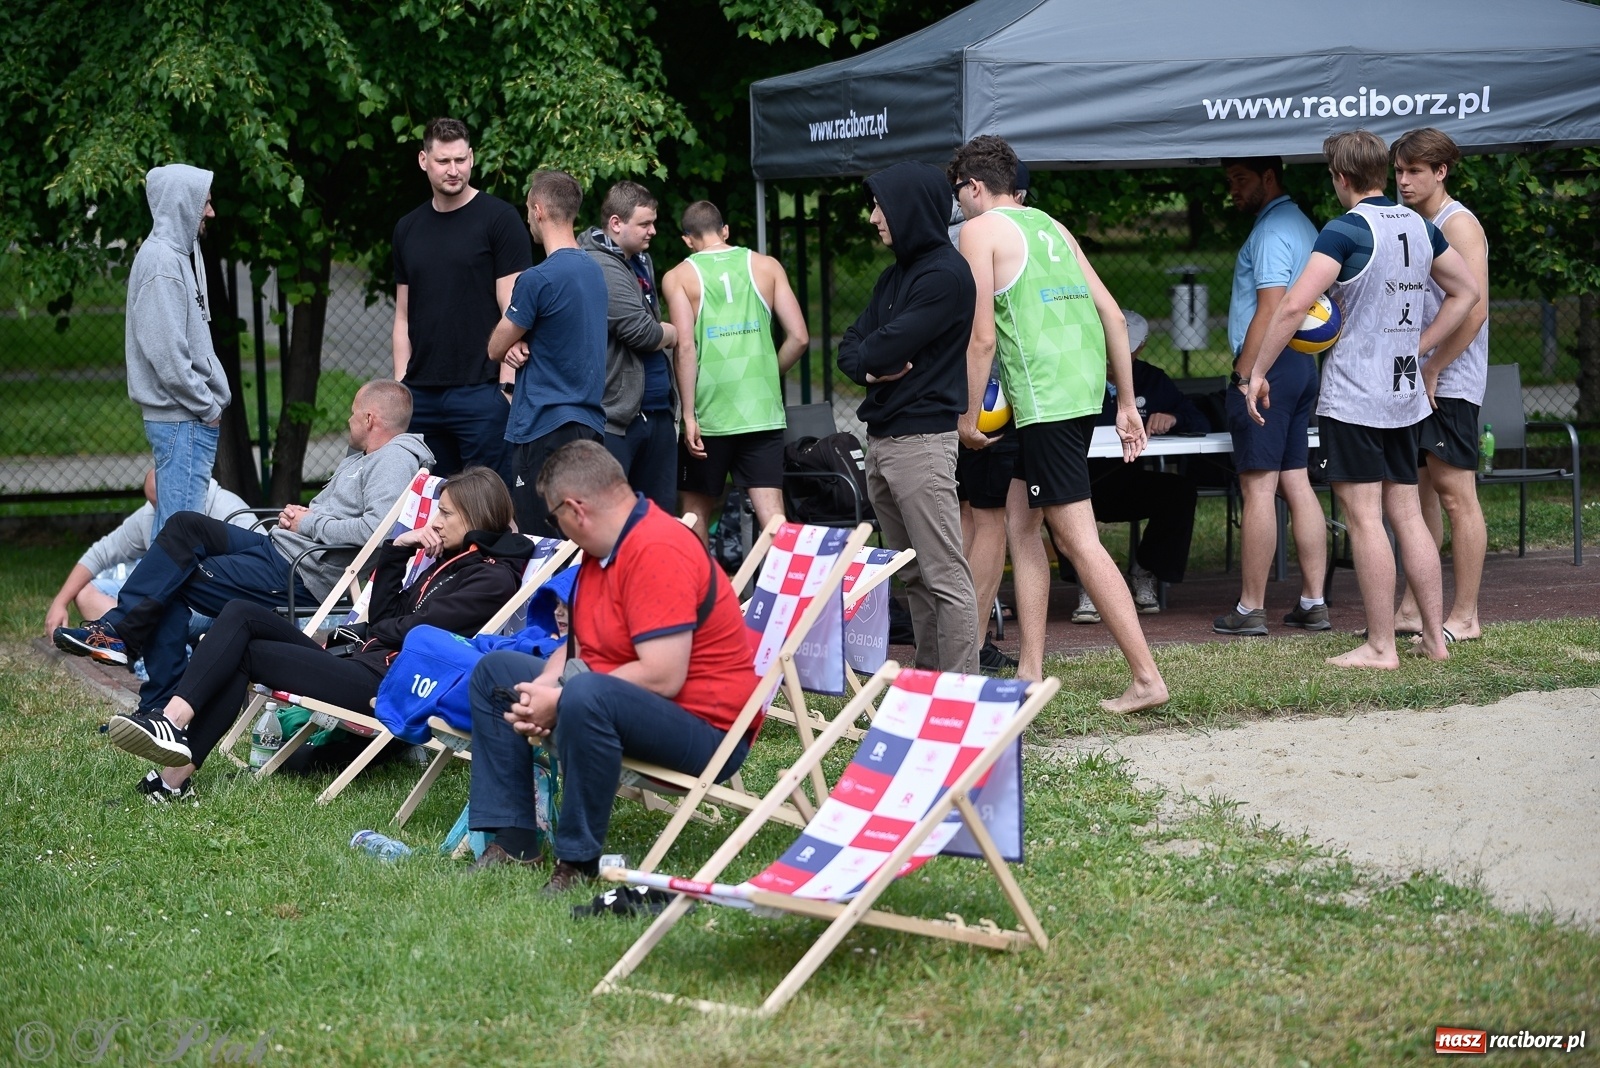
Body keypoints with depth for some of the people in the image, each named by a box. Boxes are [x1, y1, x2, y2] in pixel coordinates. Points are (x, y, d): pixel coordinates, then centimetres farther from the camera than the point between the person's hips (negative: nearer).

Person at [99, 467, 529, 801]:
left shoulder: (493, 577, -5)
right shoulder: (449, 562, 24)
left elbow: (414, 630, -11)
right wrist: (396, 551, 11)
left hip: (383, 685, -9)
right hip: (364, 662, 9)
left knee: (244, 654, -12)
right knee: (243, 615, -7)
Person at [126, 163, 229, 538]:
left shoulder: (181, 254, 16)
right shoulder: (161, 261, -15)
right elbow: (166, 353, -21)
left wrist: (212, 400, 10)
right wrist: (207, 406, -13)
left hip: (192, 418, 10)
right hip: (182, 421, -10)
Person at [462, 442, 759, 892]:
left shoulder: (657, 551, -22)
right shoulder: (605, 546, 10)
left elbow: (662, 676, -29)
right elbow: (582, 641, 17)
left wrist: (559, 701, -20)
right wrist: (544, 685, -5)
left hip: (705, 726, -11)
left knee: (586, 696, -40)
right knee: (494, 672, 15)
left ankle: (577, 862, -27)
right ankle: (512, 841, 6)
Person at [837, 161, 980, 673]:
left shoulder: (945, 275, -11)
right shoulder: (895, 275, 19)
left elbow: (884, 349, -18)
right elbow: (850, 348, 14)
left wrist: (869, 355, 5)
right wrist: (871, 368, -8)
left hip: (922, 439, -10)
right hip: (881, 439, 10)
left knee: (945, 576, -10)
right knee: (912, 575, 12)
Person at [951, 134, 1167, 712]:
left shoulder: (980, 231, -1)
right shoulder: (1051, 227, 20)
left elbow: (983, 338, -8)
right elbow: (1113, 316, 15)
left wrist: (968, 415, 1)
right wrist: (1127, 404, 17)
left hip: (1044, 398, -8)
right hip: (1086, 383, 8)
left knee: (1079, 539, -9)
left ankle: (1147, 678, -15)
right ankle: (1029, 666, 23)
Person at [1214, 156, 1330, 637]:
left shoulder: (1271, 231, -12)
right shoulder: (1302, 226, 19)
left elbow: (1269, 310, -20)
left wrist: (1243, 376, -19)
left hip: (1266, 364, -10)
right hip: (1301, 363, 10)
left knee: (1258, 487, -8)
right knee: (1296, 483, 10)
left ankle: (1250, 609, -7)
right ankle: (1313, 602, 10)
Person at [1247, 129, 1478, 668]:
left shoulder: (1346, 230, -14)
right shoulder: (1419, 227, 9)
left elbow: (1294, 306, -21)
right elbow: (1465, 291, 21)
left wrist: (1258, 372, -13)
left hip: (1352, 396, -7)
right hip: (1405, 394, 7)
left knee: (1364, 518, -5)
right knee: (1407, 513, 12)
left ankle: (1380, 646, -4)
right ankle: (1435, 636, 13)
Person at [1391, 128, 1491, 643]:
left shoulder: (1458, 224, -11)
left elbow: (1474, 309, -19)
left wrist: (1432, 370, -16)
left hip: (1449, 383, -9)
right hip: (1416, 382, 9)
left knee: (1456, 495, -6)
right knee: (1419, 494, 11)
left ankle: (1464, 617, -3)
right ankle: (1412, 609, 15)